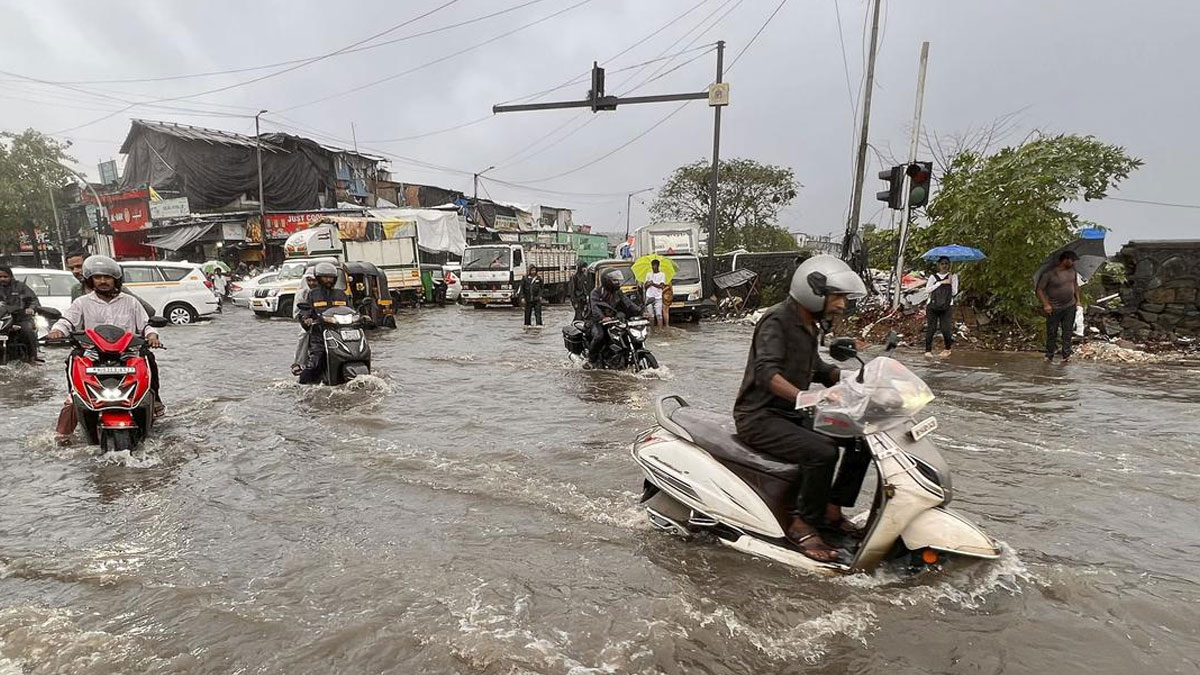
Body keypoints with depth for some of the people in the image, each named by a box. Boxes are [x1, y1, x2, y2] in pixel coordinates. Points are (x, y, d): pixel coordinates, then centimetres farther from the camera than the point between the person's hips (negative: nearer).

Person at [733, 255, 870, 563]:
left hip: (791, 413, 9)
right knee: (822, 451, -29)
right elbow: (766, 371, -32)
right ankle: (802, 526, -11)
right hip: (759, 417, -9)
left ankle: (831, 509, 11)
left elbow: (816, 369, 23)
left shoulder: (808, 325, 13)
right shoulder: (777, 320, -17)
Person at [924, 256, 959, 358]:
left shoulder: (953, 276, 11)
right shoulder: (933, 276, 10)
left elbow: (954, 293, 3)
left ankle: (947, 349, 16)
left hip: (947, 307, 0)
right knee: (931, 328, -6)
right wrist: (941, 282, -9)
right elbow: (927, 289, -6)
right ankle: (928, 350, 2)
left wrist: (951, 282, -11)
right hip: (932, 306, 0)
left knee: (946, 329, -7)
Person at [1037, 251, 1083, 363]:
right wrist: (1045, 304, -19)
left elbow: (1075, 284, 19)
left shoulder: (1072, 270, 3)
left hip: (1070, 306, 5)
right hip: (1054, 308, -5)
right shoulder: (1049, 273, -16)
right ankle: (1049, 356, 15)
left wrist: (1078, 300, 14)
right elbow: (1039, 289, -13)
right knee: (1052, 333, 3)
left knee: (1067, 332, 8)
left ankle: (1066, 355, 16)